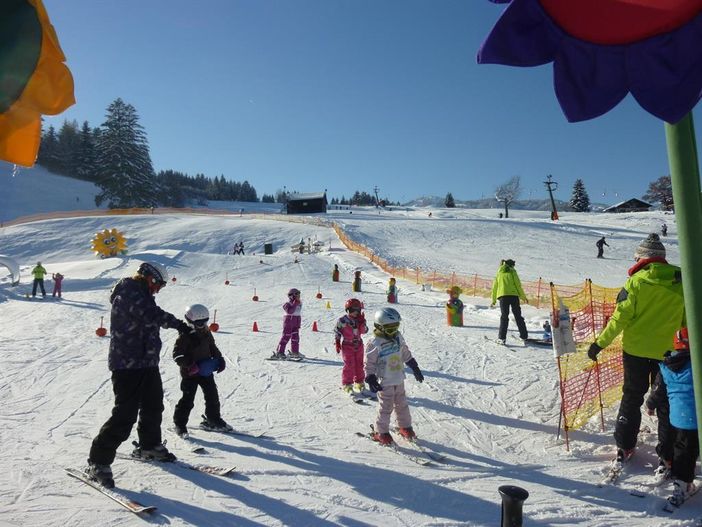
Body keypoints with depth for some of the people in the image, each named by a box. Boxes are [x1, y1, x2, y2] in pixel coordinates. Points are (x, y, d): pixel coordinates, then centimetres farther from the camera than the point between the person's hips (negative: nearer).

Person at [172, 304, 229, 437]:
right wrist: (190, 364, -28)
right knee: (187, 399, -1)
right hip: (190, 374, -6)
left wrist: (219, 359, 4)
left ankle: (213, 420, 26)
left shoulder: (206, 333, 4)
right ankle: (180, 424, 15)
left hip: (205, 371, 6)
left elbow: (213, 347, 17)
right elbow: (177, 355, -17)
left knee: (212, 396, 10)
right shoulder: (185, 337, -16)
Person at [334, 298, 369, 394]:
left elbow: (364, 331, -6)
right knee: (349, 365, -4)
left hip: (358, 345, 5)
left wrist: (362, 322, -18)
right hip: (347, 346, -5)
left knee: (359, 364, 12)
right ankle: (346, 384, 9)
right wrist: (337, 343, -3)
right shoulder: (342, 321, -13)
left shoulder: (359, 319, 0)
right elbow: (337, 332, -4)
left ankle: (359, 382, 27)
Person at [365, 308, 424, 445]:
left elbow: (406, 354, 14)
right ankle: (381, 433, 18)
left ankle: (405, 427, 35)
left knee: (402, 404, 17)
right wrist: (371, 379, -20)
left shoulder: (398, 337, 1)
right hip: (385, 383, -6)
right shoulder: (374, 344, -20)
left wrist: (415, 368, 18)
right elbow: (369, 363, -14)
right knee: (386, 408, 3)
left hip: (399, 379, 6)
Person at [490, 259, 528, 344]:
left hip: (502, 296, 2)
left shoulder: (499, 274, 16)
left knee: (504, 316, 3)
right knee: (518, 316, 7)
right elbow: (518, 285, 1)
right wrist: (523, 297, 7)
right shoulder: (512, 272, 6)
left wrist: (493, 300, 19)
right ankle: (524, 335, 9)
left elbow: (494, 287, 14)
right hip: (513, 295, -2)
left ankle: (502, 337, -7)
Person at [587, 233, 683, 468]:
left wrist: (601, 343, -7)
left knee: (632, 398, 11)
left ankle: (624, 447, 14)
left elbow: (621, 317, -14)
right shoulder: (681, 282, -2)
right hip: (667, 353, 2)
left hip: (636, 350, -2)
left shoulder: (637, 281, -12)